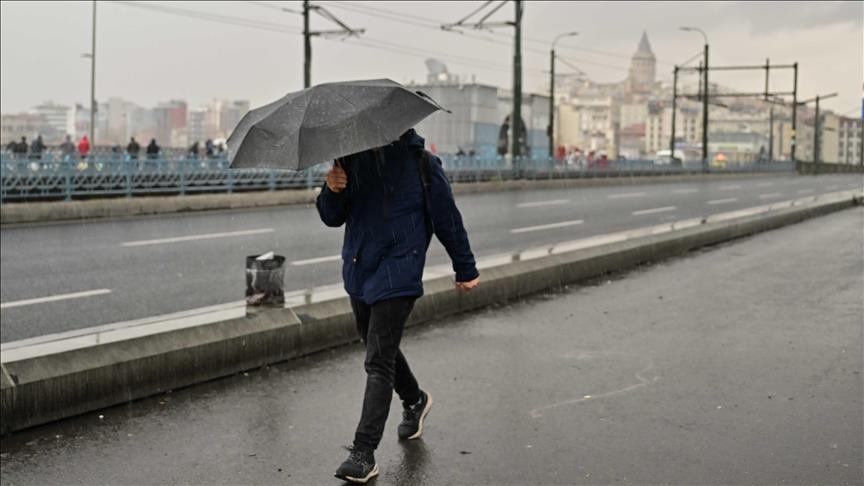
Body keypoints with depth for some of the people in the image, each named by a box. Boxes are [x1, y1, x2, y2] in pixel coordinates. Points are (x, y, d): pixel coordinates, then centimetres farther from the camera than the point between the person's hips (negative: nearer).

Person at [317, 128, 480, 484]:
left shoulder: (420, 162, -7)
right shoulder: (351, 159, 5)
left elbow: (446, 216, 0)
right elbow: (332, 218, 7)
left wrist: (466, 269, 6)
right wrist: (332, 191, -15)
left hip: (397, 273, -6)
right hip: (358, 270, 6)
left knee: (378, 361, -9)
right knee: (380, 348, 22)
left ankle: (364, 453, -6)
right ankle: (415, 401, 49)